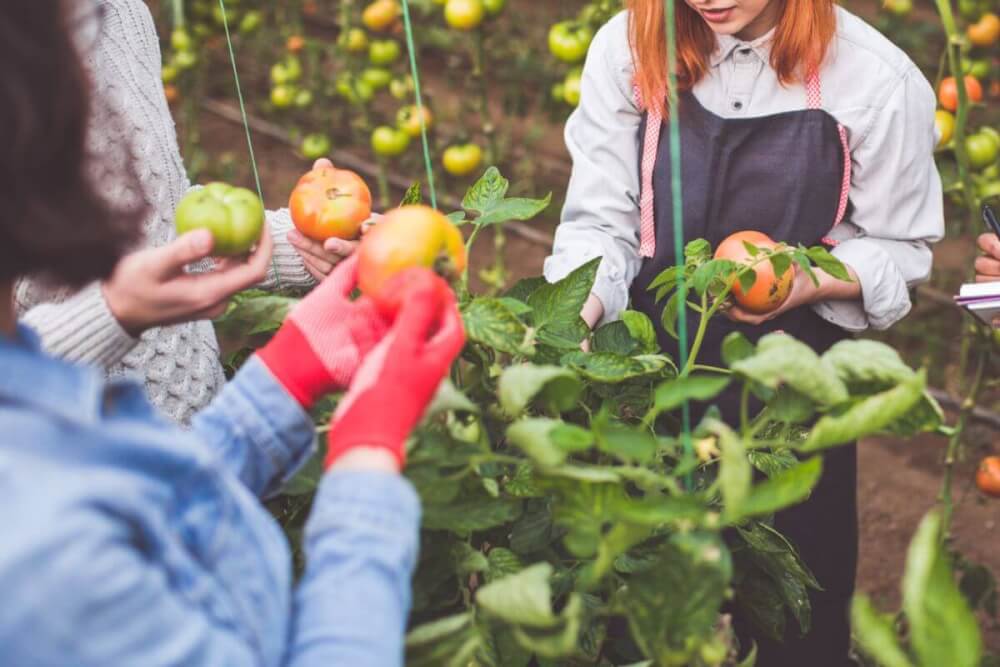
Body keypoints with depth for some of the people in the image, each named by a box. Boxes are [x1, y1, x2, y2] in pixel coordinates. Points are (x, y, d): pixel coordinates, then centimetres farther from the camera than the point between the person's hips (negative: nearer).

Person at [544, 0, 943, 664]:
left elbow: (899, 247, -3)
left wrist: (819, 283, -22)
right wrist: (578, 311, -27)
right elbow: (600, 221, -8)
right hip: (651, 363, 1)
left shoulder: (878, 81, -13)